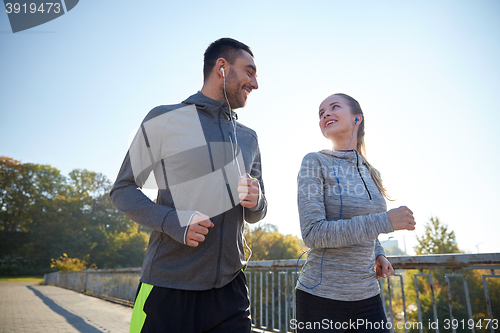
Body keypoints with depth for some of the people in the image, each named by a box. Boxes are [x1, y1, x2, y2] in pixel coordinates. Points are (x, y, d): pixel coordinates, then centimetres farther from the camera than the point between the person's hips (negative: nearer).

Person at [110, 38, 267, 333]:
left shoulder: (248, 138, 13)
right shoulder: (165, 119, -1)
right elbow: (123, 190, -1)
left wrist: (256, 202, -7)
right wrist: (174, 222, -17)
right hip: (168, 287, -4)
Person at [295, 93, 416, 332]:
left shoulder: (370, 173, 8)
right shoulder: (315, 162, -10)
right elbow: (312, 233, -20)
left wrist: (378, 254, 3)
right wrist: (384, 222, -21)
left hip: (368, 295, 5)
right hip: (321, 296, -5)